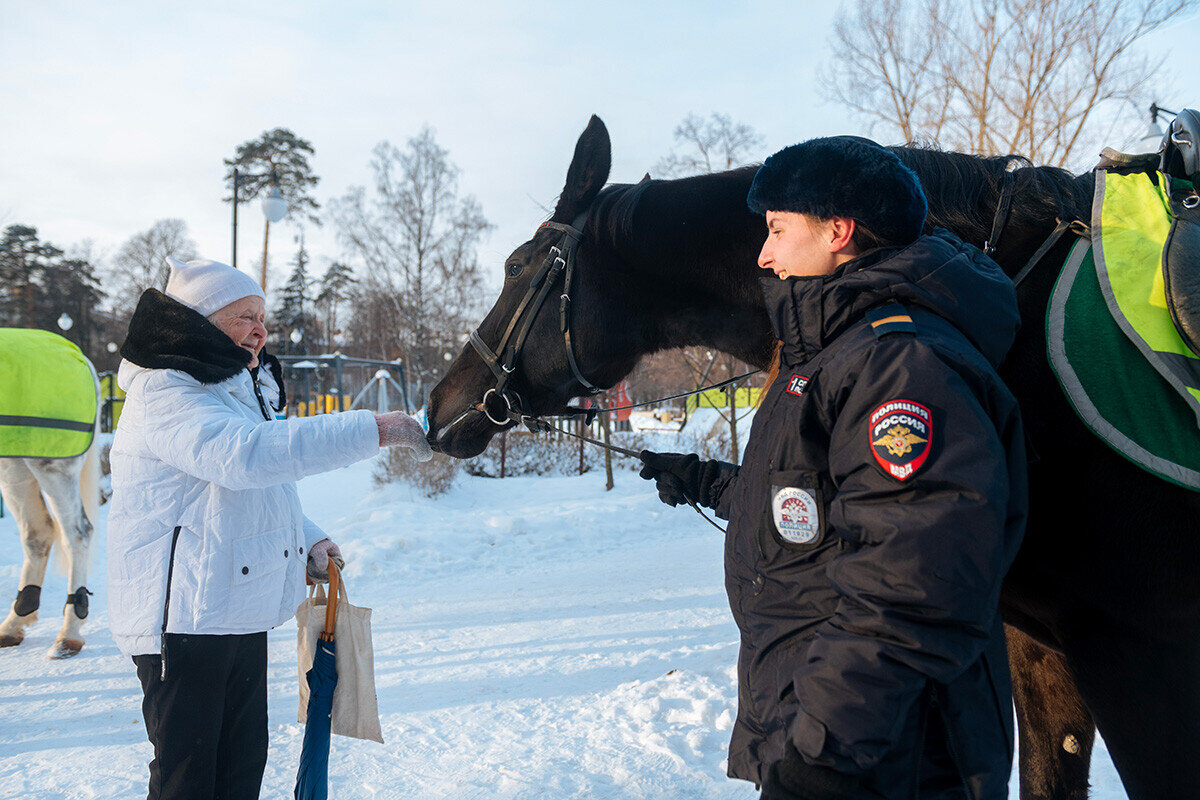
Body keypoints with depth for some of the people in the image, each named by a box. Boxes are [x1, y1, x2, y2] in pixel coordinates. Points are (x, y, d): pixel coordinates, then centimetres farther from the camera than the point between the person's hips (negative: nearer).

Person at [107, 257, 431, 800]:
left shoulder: (242, 391, 18)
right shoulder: (163, 393, -16)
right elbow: (248, 454, -34)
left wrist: (308, 539, 11)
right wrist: (374, 430, -36)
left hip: (241, 612, 10)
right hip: (182, 617, -10)